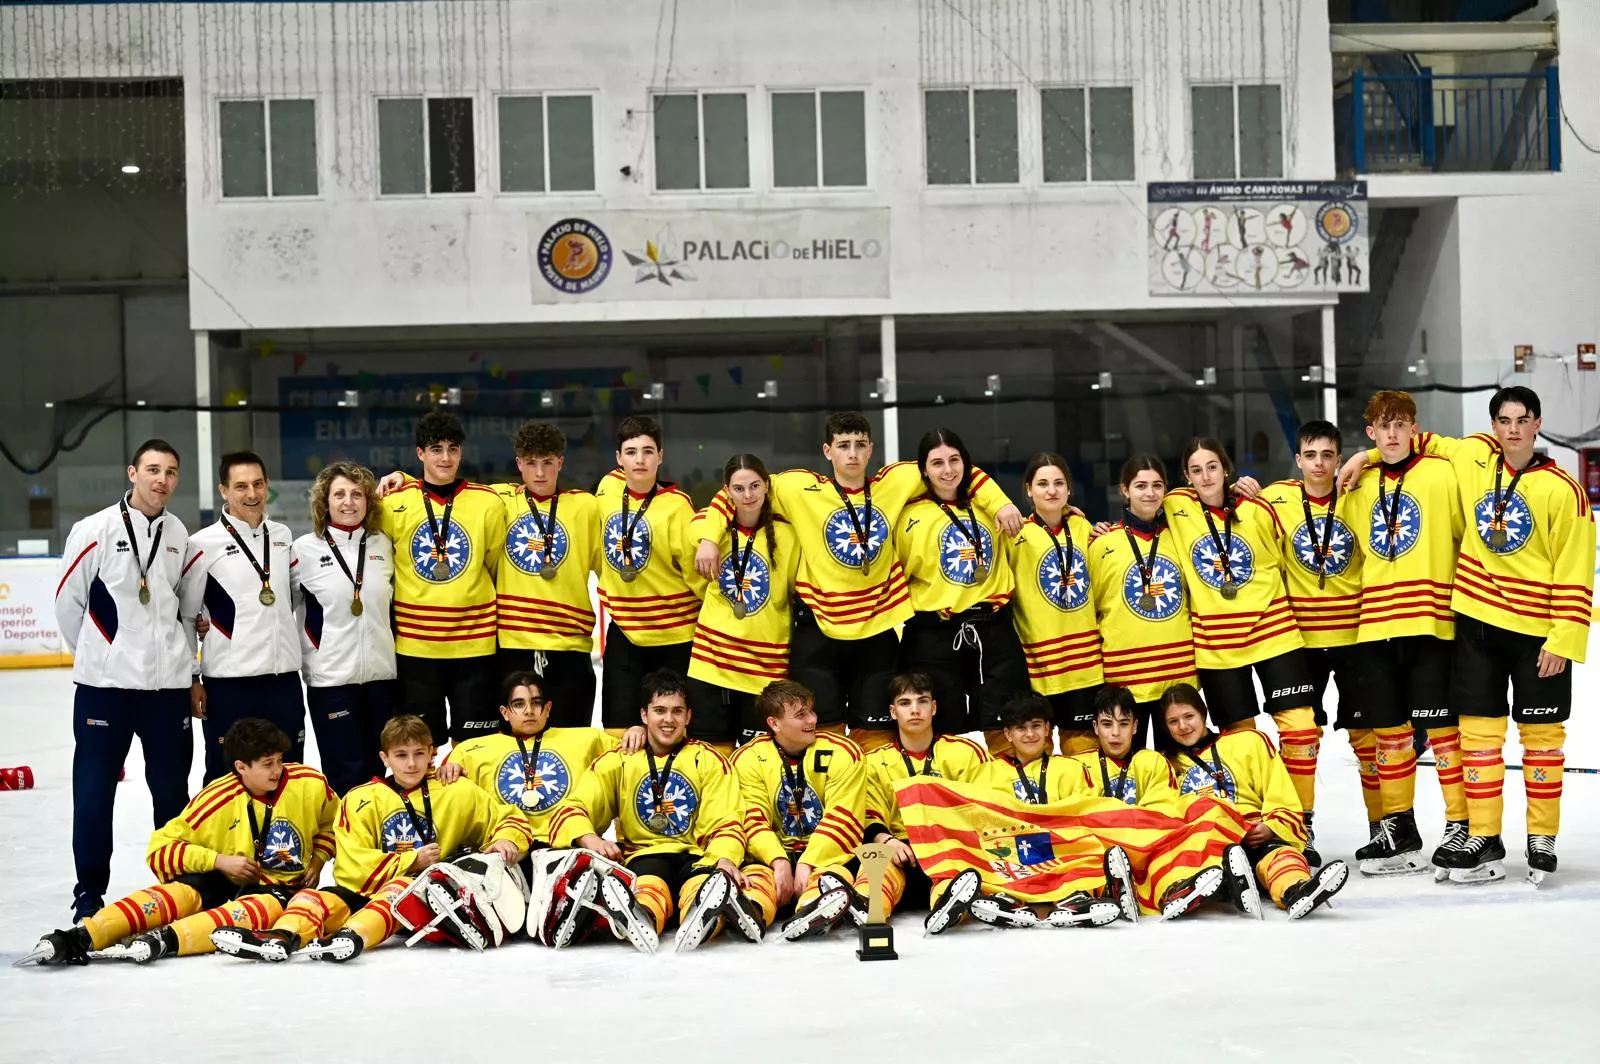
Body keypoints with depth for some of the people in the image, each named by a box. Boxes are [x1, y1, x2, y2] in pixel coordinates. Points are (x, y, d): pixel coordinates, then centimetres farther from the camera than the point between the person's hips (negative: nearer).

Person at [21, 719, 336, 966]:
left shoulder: (309, 785, -8)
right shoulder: (217, 800, -12)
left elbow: (332, 822, 15)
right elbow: (160, 849, -11)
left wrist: (317, 860, 0)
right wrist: (218, 860, -20)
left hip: (280, 888, 0)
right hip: (222, 882, 1)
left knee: (266, 906, -38)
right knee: (180, 892, -33)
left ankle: (163, 941, -57)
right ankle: (80, 937, -49)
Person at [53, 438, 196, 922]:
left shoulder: (179, 535, 7)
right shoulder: (95, 530, -7)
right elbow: (68, 602, -1)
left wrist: (184, 661, 11)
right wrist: (97, 655, 6)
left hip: (168, 683, 4)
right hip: (104, 683, -3)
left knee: (172, 788, 9)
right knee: (95, 788, 2)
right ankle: (90, 889, 12)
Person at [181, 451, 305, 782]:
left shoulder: (283, 536, 9)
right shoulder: (204, 544, -6)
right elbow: (183, 615, -2)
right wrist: (191, 679, -3)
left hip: (284, 677, 5)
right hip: (228, 682, -5)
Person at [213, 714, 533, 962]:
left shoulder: (458, 793, 10)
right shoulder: (361, 800, 10)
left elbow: (510, 819, 16)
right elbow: (351, 866, -1)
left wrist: (506, 841, -7)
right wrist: (411, 861, -8)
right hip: (366, 892, 3)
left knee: (401, 889, -36)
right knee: (316, 897, -25)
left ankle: (354, 936, -64)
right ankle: (283, 935, -56)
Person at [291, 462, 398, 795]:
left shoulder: (384, 545, 7)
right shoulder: (305, 549, -4)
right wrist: (310, 657, 0)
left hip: (383, 676, 4)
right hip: (330, 679, -4)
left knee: (376, 774, 10)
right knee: (346, 776, -3)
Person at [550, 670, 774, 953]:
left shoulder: (710, 761, 12)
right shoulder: (617, 762, 12)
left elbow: (725, 823, 3)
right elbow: (571, 810, 4)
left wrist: (725, 860, -21)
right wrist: (590, 839, -21)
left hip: (698, 858, 0)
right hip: (643, 857, 0)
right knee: (648, 883, -39)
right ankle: (640, 919, -73)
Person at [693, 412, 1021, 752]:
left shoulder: (896, 482, 0)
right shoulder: (800, 488, -6)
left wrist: (1000, 504, -1)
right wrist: (708, 539, -10)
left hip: (878, 628, 2)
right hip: (818, 629, -2)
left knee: (876, 735, 7)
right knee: (822, 730, 0)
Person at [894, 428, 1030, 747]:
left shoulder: (987, 507, 11)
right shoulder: (912, 516, 1)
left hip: (995, 632, 3)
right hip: (935, 637, -3)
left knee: (1005, 732, 0)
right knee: (948, 734, 3)